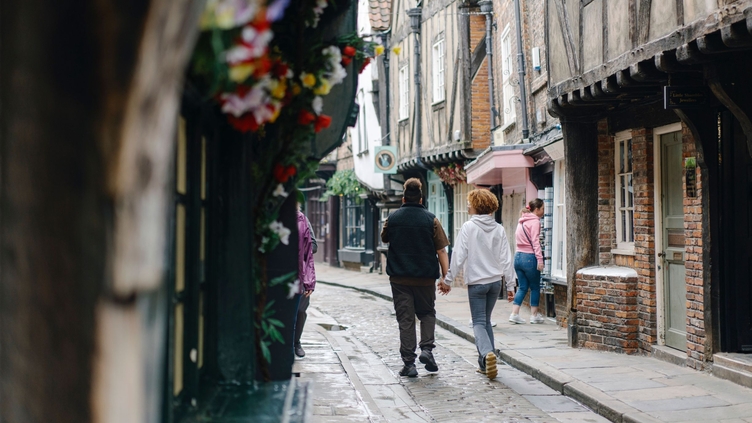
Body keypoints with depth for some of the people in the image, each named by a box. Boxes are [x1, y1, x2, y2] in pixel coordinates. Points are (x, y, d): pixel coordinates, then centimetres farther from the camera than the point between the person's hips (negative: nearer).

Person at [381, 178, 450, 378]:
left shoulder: (392, 218, 1)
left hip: (399, 278, 1)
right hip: (425, 277, 0)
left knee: (405, 319, 4)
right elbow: (441, 251, -6)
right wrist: (445, 277, -4)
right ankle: (427, 348, -1)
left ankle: (409, 363, 2)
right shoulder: (431, 219, -4)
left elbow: (384, 239, 19)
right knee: (427, 313, 19)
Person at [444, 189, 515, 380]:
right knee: (486, 321, 16)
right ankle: (485, 364, 14)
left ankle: (487, 353, -26)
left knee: (479, 323, 0)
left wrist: (448, 279, -4)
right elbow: (506, 258, 3)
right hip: (495, 281, 4)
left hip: (476, 282, -4)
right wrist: (510, 284, 9)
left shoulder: (468, 227, -10)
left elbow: (458, 256, -11)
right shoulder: (499, 229, 3)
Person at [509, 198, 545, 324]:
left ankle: (514, 314, 4)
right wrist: (540, 259, -20)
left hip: (518, 256, 7)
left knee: (522, 287, 11)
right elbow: (535, 241, -16)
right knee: (535, 287, 6)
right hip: (529, 257, -7)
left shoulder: (522, 220, 15)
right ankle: (534, 315, 12)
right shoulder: (535, 221, -9)